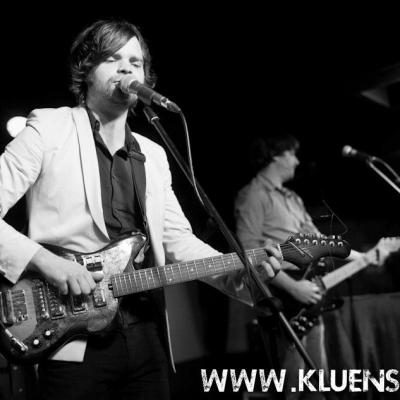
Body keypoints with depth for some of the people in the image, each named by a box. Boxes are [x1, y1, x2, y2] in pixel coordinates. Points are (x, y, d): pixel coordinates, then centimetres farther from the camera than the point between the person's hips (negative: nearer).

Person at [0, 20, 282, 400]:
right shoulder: (49, 128, -2)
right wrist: (43, 261, -20)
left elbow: (177, 238, 14)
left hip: (147, 336, 6)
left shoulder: (153, 155, 16)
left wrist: (241, 272, -1)